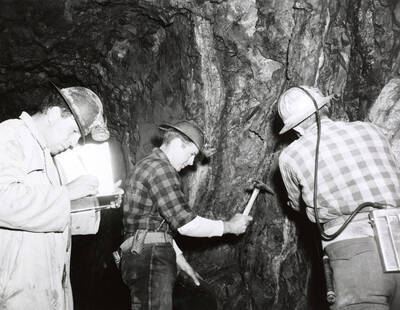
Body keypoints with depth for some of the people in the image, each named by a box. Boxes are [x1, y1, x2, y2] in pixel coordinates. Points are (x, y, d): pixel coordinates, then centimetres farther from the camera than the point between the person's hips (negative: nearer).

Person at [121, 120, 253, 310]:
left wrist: (179, 259, 23)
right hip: (150, 258, -11)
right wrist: (229, 227, -7)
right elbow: (184, 223, -18)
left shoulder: (148, 165, 21)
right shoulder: (159, 167, -13)